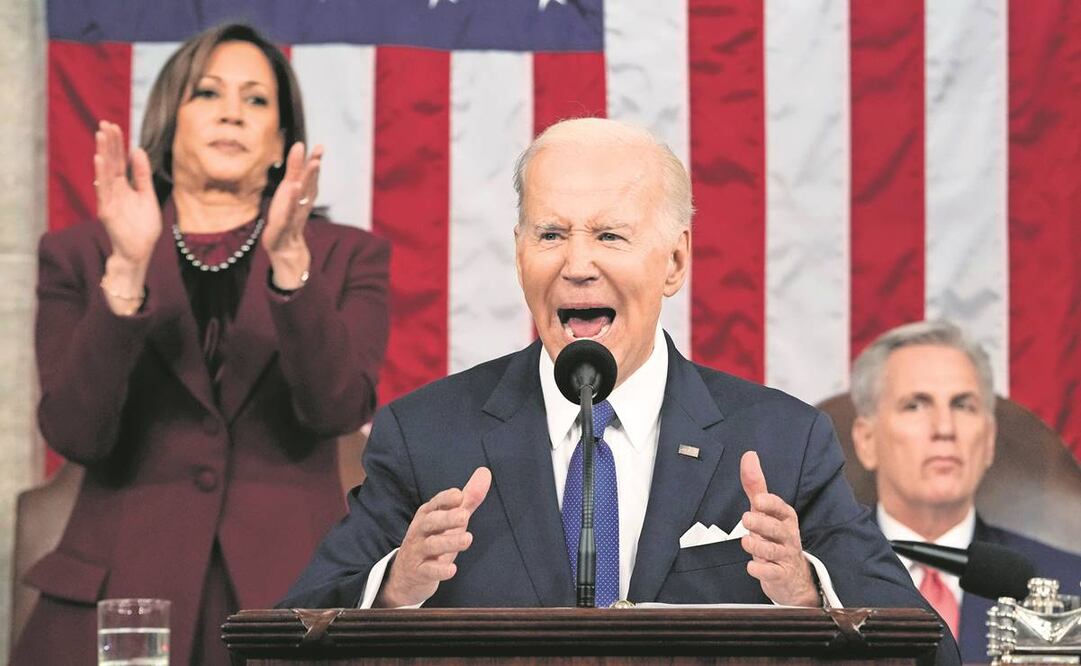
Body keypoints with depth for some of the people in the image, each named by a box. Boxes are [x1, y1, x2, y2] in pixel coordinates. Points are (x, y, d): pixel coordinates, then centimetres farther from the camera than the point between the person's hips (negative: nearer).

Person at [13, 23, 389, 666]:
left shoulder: (347, 257, 11)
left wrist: (289, 262, -19)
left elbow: (340, 409, -7)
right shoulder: (79, 256, 10)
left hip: (289, 595, 0)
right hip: (122, 592, 0)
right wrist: (126, 271, -15)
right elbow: (76, 433, -4)